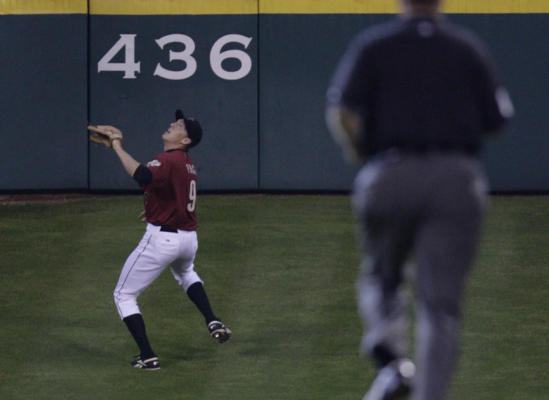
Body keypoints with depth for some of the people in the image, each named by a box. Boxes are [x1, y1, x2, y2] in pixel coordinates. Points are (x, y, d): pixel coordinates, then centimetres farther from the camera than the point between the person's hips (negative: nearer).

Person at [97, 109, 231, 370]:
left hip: (161, 239, -9)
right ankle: (213, 322, 26)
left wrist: (118, 148, -30)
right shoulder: (187, 163, 11)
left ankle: (148, 357, -5)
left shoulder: (168, 160, -19)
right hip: (189, 239, 9)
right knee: (185, 272, 42)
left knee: (124, 295, 3)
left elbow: (142, 176, -38)